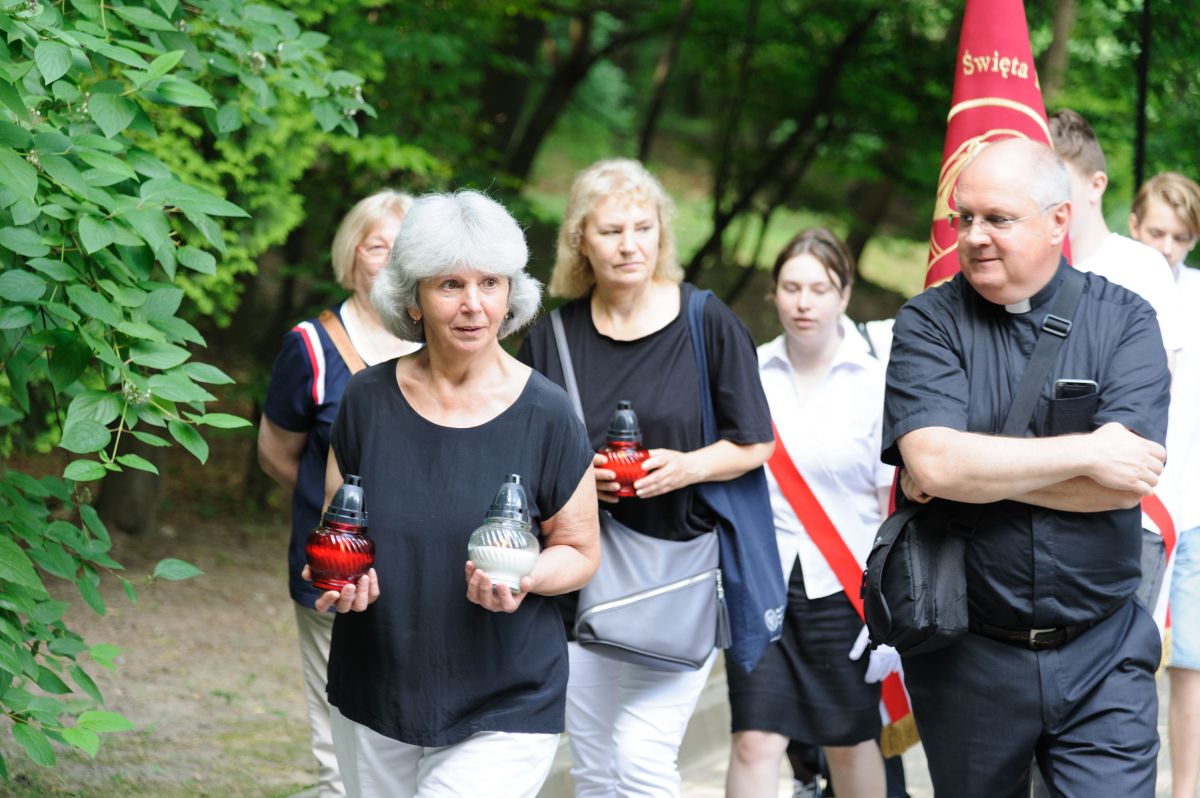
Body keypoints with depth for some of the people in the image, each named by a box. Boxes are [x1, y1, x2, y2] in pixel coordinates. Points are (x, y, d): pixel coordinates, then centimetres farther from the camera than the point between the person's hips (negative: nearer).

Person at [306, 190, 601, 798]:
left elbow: (580, 551, 2)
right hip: (372, 702, 3)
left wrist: (525, 578, -19)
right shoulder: (368, 399, -1)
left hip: (504, 715, -3)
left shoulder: (544, 416, -7)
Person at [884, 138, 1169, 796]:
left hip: (1100, 656, 0)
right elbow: (934, 462, -19)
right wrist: (1086, 452, -16)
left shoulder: (1124, 320, -1)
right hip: (967, 660, 0)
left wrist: (976, 466, -14)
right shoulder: (929, 324, -2)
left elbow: (1127, 483, -14)